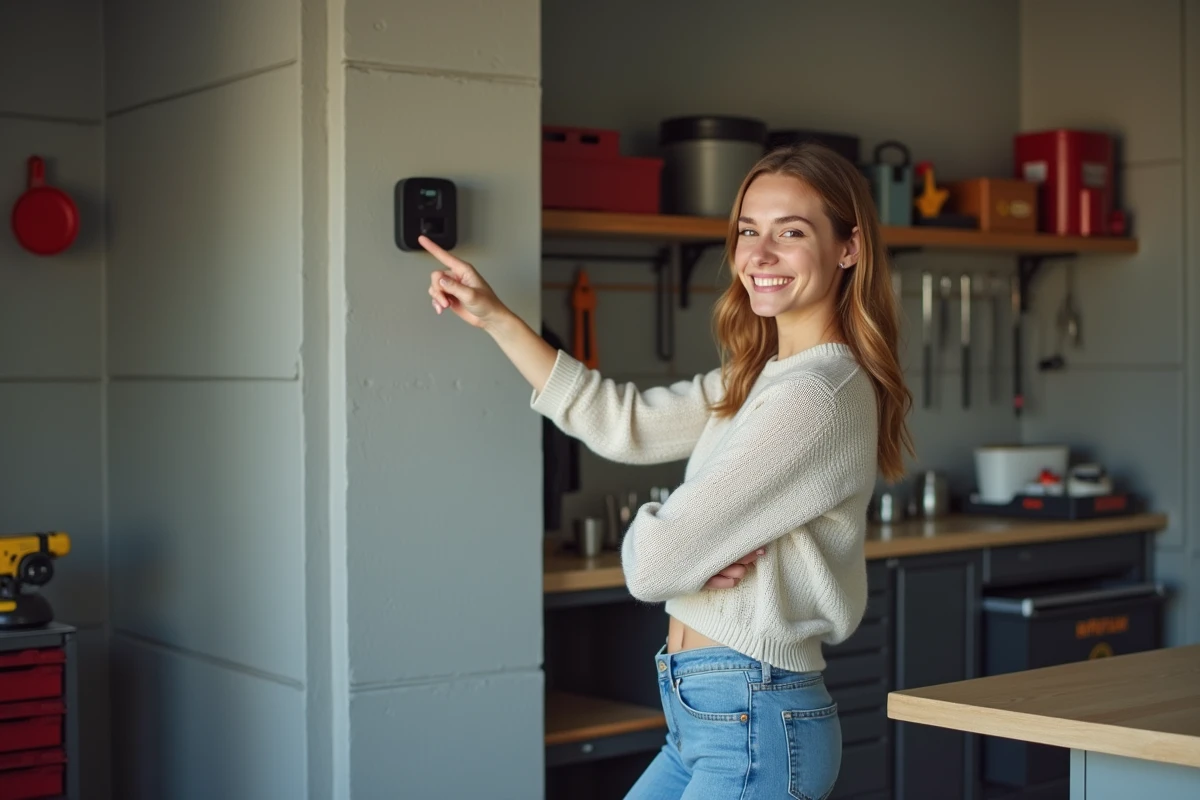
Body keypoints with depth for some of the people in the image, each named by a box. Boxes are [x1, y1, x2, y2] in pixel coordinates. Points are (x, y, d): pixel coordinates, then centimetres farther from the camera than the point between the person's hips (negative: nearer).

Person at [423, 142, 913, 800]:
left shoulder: (813, 399, -20)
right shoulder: (758, 380, 11)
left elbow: (653, 560, -21)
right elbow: (623, 423, 15)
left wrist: (647, 536, 2)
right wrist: (494, 319, 15)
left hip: (754, 725, -9)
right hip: (706, 718, 9)